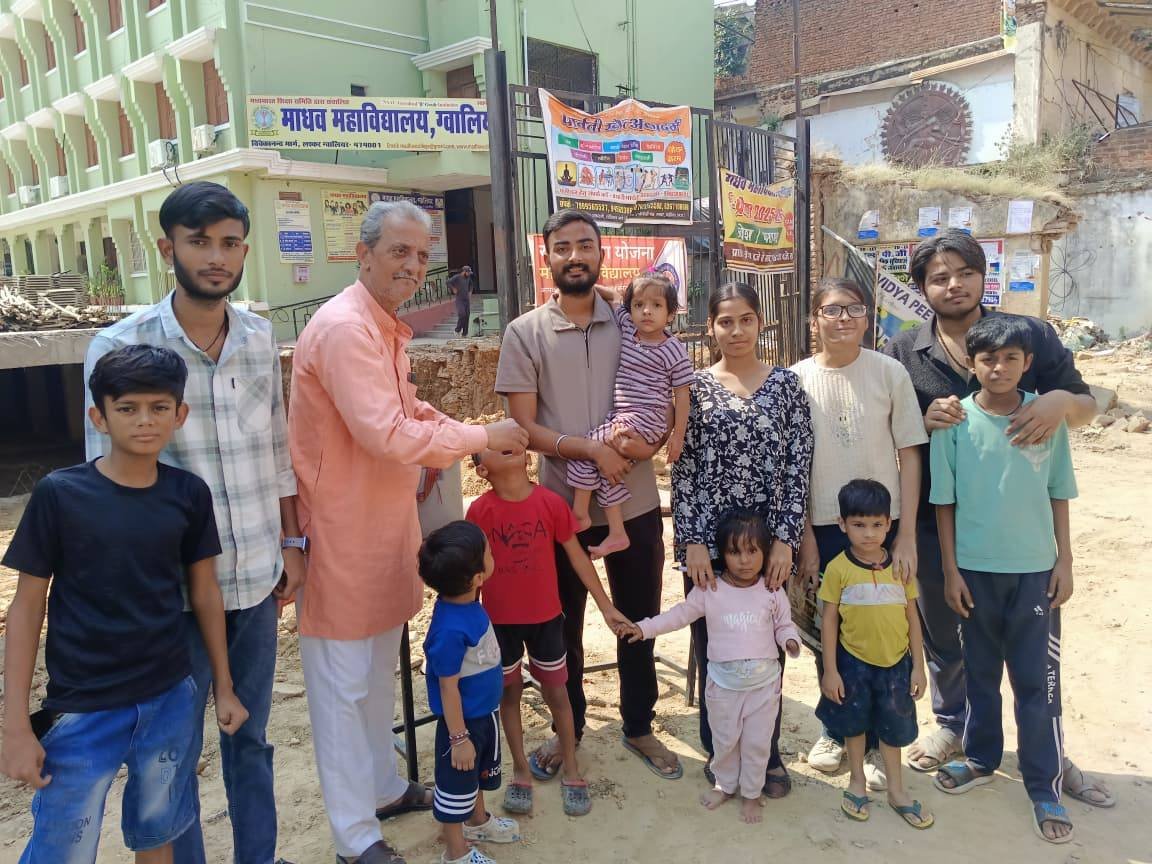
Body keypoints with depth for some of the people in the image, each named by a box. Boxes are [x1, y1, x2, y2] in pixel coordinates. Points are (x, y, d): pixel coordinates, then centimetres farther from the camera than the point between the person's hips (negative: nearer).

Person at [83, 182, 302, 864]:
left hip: (258, 578, 4)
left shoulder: (261, 339, 3)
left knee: (251, 736, 19)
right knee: (176, 750, 13)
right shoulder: (120, 348, -10)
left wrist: (292, 543, 11)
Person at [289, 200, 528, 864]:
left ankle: (384, 789, 42)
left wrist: (471, 440, 4)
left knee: (380, 671, 23)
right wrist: (482, 437, -18)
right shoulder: (344, 328, -22)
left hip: (383, 524, 10)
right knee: (343, 686, 6)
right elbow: (388, 434, -28)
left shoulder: (387, 328, 11)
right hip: (342, 534, -10)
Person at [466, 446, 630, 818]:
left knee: (556, 692, 12)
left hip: (546, 616, 0)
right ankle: (521, 771, 33)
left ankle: (571, 771, 31)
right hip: (499, 620, 0)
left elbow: (576, 556, -3)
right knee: (509, 692, 15)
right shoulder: (480, 511, -13)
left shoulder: (551, 503, -12)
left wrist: (606, 607, 0)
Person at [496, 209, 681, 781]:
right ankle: (568, 728, 38)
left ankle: (639, 727, 37)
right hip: (562, 504, -1)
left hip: (635, 504, 2)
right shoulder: (525, 333, -4)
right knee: (563, 626, 15)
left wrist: (649, 440, -16)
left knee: (638, 622, 15)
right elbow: (523, 427, -9)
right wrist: (594, 450, -21)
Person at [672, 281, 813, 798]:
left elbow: (797, 466, -1)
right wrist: (691, 542, -9)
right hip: (708, 541, 0)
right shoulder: (695, 387, 1)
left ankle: (767, 754, 30)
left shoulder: (786, 384, 3)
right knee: (712, 647, 10)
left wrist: (785, 540, -8)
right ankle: (720, 751, 29)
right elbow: (683, 469, -2)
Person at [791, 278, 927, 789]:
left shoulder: (889, 373, -3)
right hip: (822, 526, 1)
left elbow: (909, 456, -2)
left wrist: (906, 535, -6)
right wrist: (804, 538, -2)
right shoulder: (796, 379, -2)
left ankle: (875, 742, 26)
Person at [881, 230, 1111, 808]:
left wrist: (1062, 400, -20)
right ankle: (951, 726, 42)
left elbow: (1085, 407, 4)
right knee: (945, 635, 18)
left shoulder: (1033, 335, -1)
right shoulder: (903, 353, 0)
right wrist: (925, 420, -18)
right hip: (938, 526, 1)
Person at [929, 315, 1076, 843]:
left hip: (1035, 568, 0)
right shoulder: (954, 420, -7)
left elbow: (1058, 493, 4)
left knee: (1038, 680, 6)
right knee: (980, 671, 15)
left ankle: (1044, 789, 19)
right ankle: (980, 759, 34)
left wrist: (1064, 561, 2)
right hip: (975, 567, 0)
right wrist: (950, 569, -3)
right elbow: (944, 500, -3)